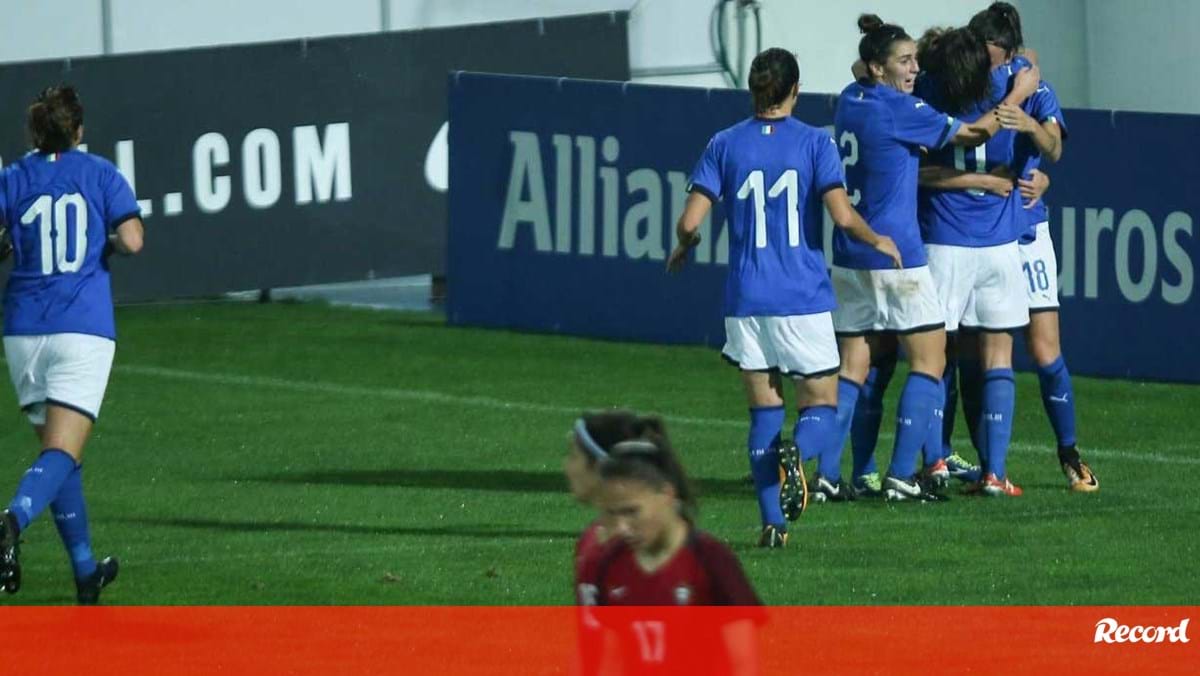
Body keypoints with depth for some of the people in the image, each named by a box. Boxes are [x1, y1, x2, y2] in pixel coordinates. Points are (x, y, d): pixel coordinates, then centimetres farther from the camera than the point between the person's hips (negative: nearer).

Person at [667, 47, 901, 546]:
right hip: (804, 300, -2)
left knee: (764, 412, 10)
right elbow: (843, 215, -13)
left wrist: (683, 247, 19)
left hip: (746, 301, 2)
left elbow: (690, 222, -3)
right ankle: (796, 451, -27)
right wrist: (878, 242, 7)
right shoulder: (814, 143, -3)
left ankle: (773, 522, 0)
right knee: (820, 406, 8)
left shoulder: (725, 145, 3)